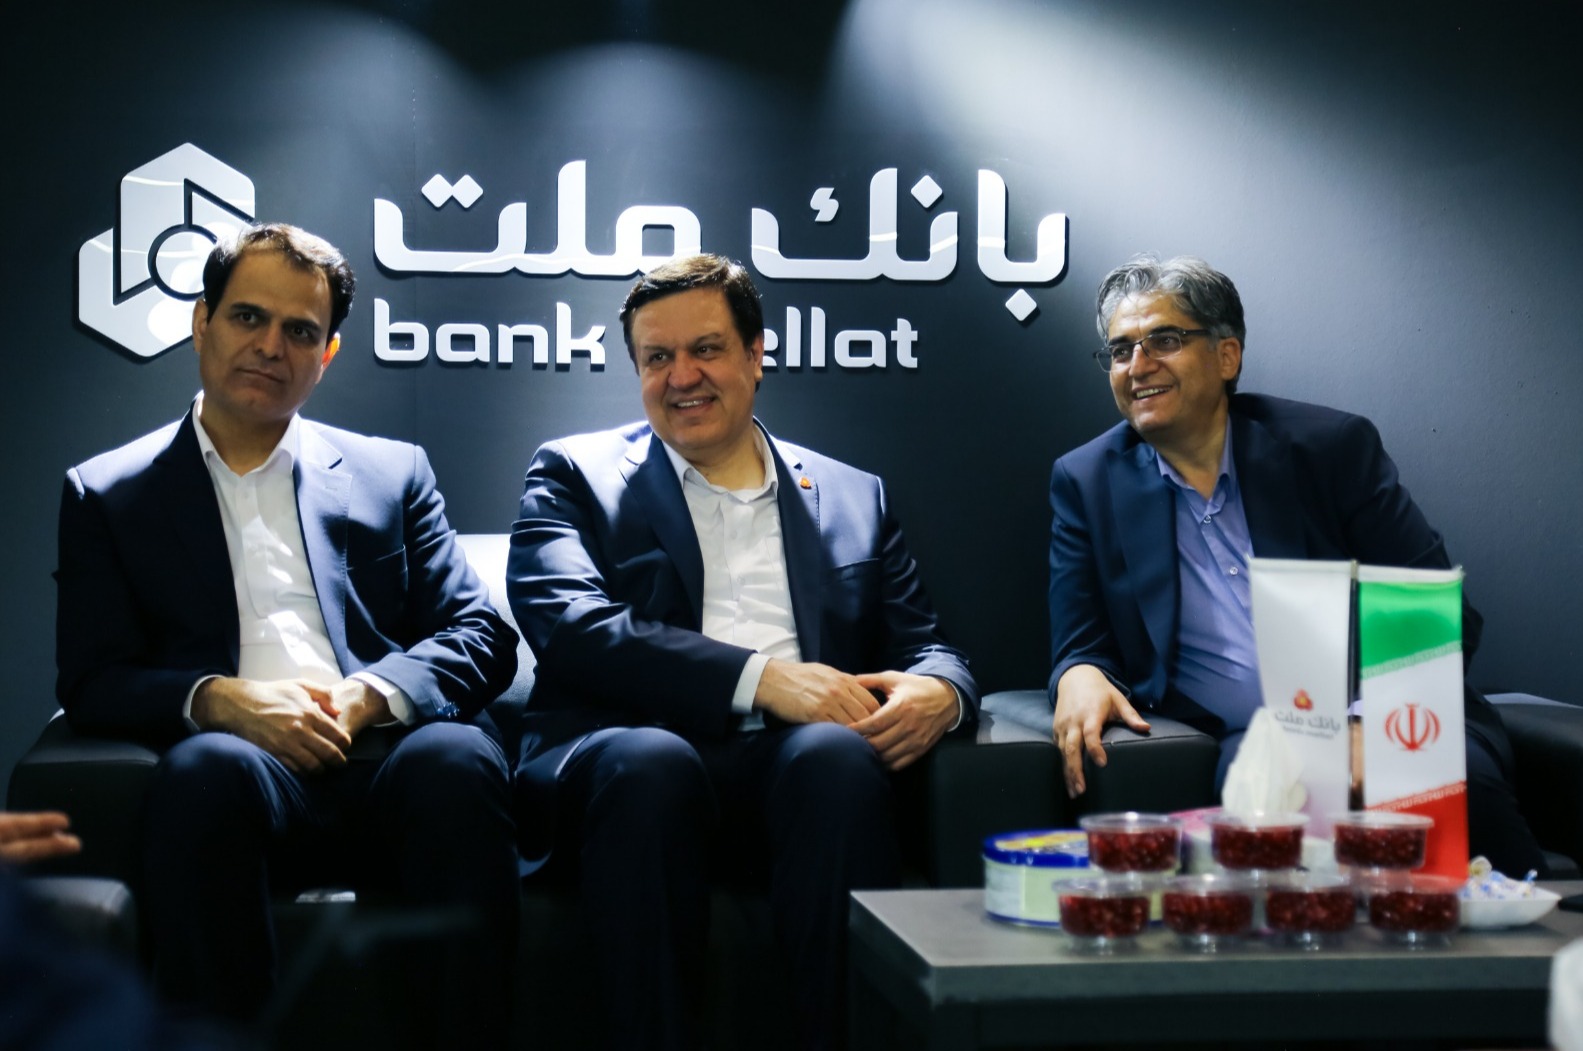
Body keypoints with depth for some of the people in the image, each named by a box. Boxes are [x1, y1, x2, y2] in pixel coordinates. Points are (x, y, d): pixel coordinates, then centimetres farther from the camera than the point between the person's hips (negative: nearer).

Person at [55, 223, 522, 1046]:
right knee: (209, 766, -37)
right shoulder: (107, 494, 19)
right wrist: (219, 700, -12)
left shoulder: (392, 473, 23)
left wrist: (369, 695, -7)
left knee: (457, 758, -35)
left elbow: (483, 636, 14)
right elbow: (92, 682, 9)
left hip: (384, 757, 1)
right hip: (241, 765, -1)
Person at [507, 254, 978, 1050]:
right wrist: (760, 677, -15)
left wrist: (938, 692, -9)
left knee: (838, 754, -33)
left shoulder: (853, 498, 24)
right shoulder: (575, 475, 15)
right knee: (653, 761, -37)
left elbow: (924, 649, 19)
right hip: (625, 752, -2)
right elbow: (570, 628, -3)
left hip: (789, 764, 2)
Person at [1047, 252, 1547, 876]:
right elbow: (1081, 644, 10)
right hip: (1250, 741, 0)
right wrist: (1080, 677, -16)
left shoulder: (1334, 445, 5)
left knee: (1461, 779, -33)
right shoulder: (1085, 482, 9)